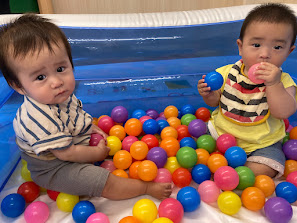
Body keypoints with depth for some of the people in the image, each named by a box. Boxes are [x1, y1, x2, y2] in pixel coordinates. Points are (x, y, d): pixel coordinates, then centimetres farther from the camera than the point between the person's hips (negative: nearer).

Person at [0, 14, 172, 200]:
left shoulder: (62, 94, -11)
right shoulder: (40, 120, -38)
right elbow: (67, 153, -29)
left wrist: (91, 127, 1)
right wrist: (98, 153, -15)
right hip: (53, 169, -9)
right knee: (105, 183, -16)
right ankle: (147, 187, -2)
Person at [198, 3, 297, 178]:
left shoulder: (283, 81, -10)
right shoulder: (227, 73, -6)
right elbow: (216, 102, 5)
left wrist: (273, 84, -35)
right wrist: (209, 94, -18)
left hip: (261, 143, -1)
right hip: (221, 132, 2)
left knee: (260, 171, -20)